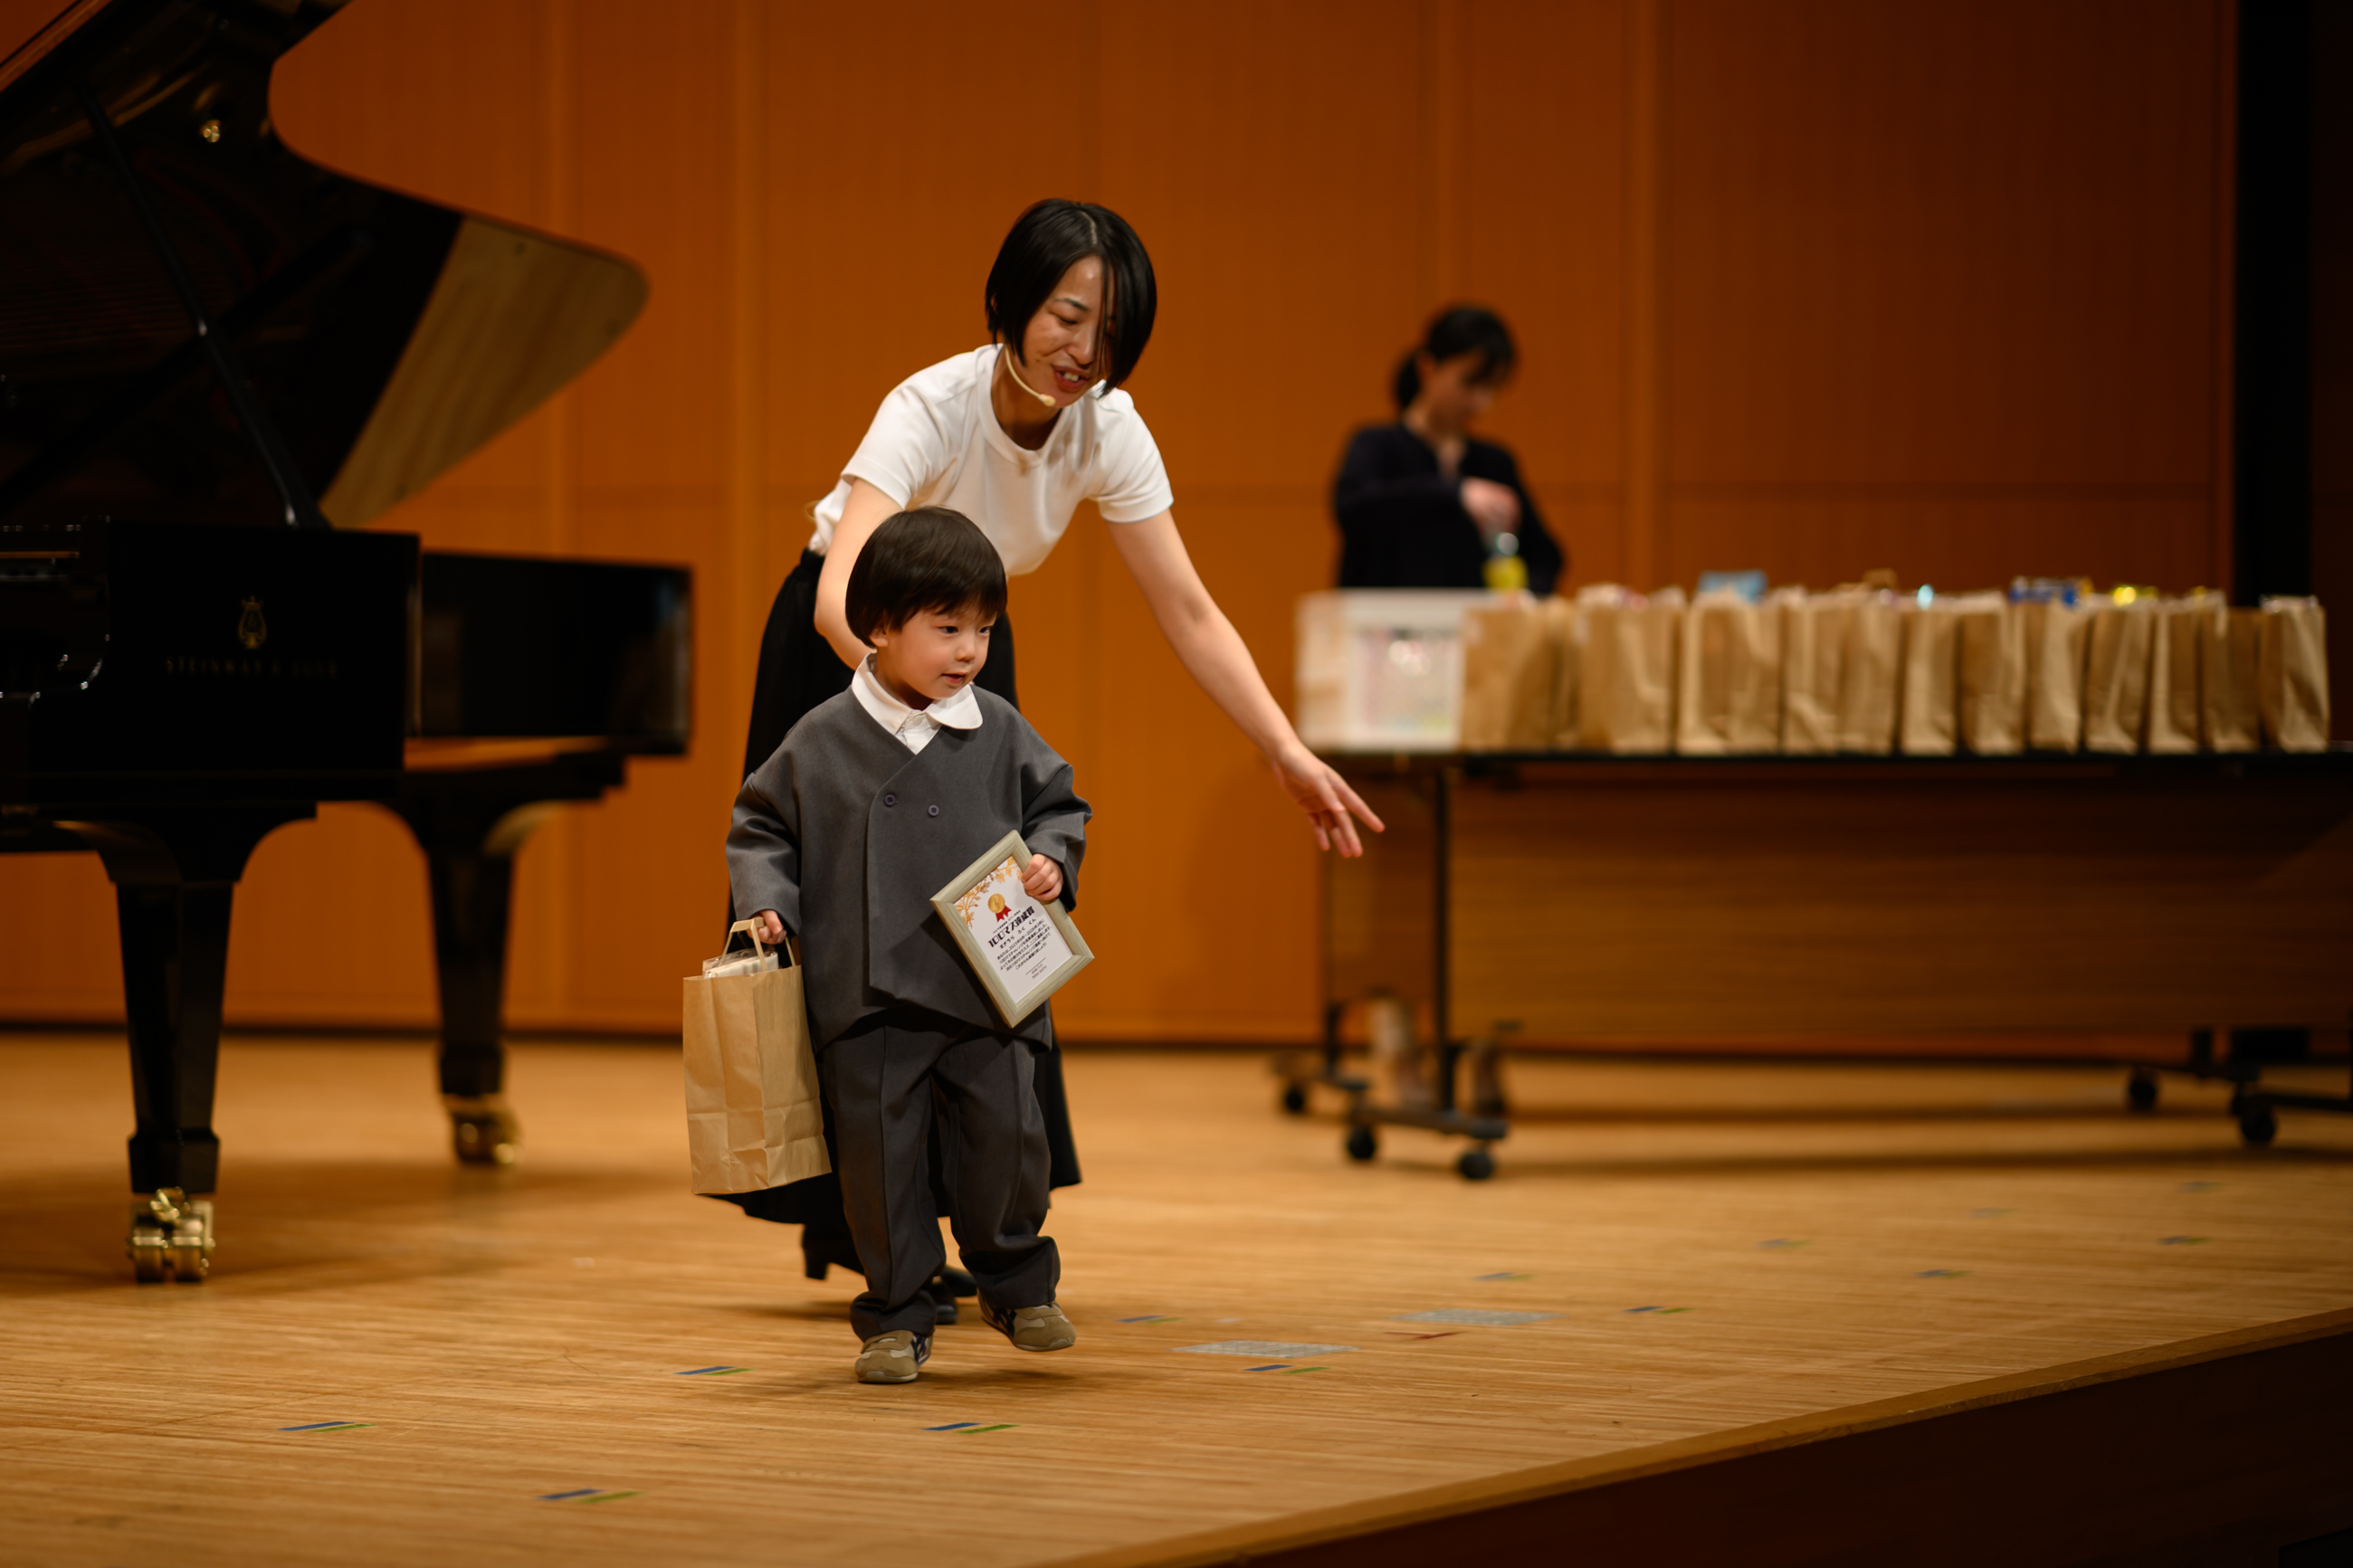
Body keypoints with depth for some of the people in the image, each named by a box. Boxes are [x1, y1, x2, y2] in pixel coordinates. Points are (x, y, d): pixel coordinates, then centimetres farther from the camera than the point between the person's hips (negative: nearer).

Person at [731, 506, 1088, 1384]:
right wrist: (768, 899, -5)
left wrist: (1053, 861, -5)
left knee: (1005, 1133, -1)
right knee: (880, 1154, 1)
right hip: (867, 1000, -1)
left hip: (986, 991, 1)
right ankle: (897, 1318, 14)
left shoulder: (1000, 735, 4)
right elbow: (762, 826, 11)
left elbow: (1058, 806, 15)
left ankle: (1015, 1284, 24)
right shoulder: (823, 742, 1)